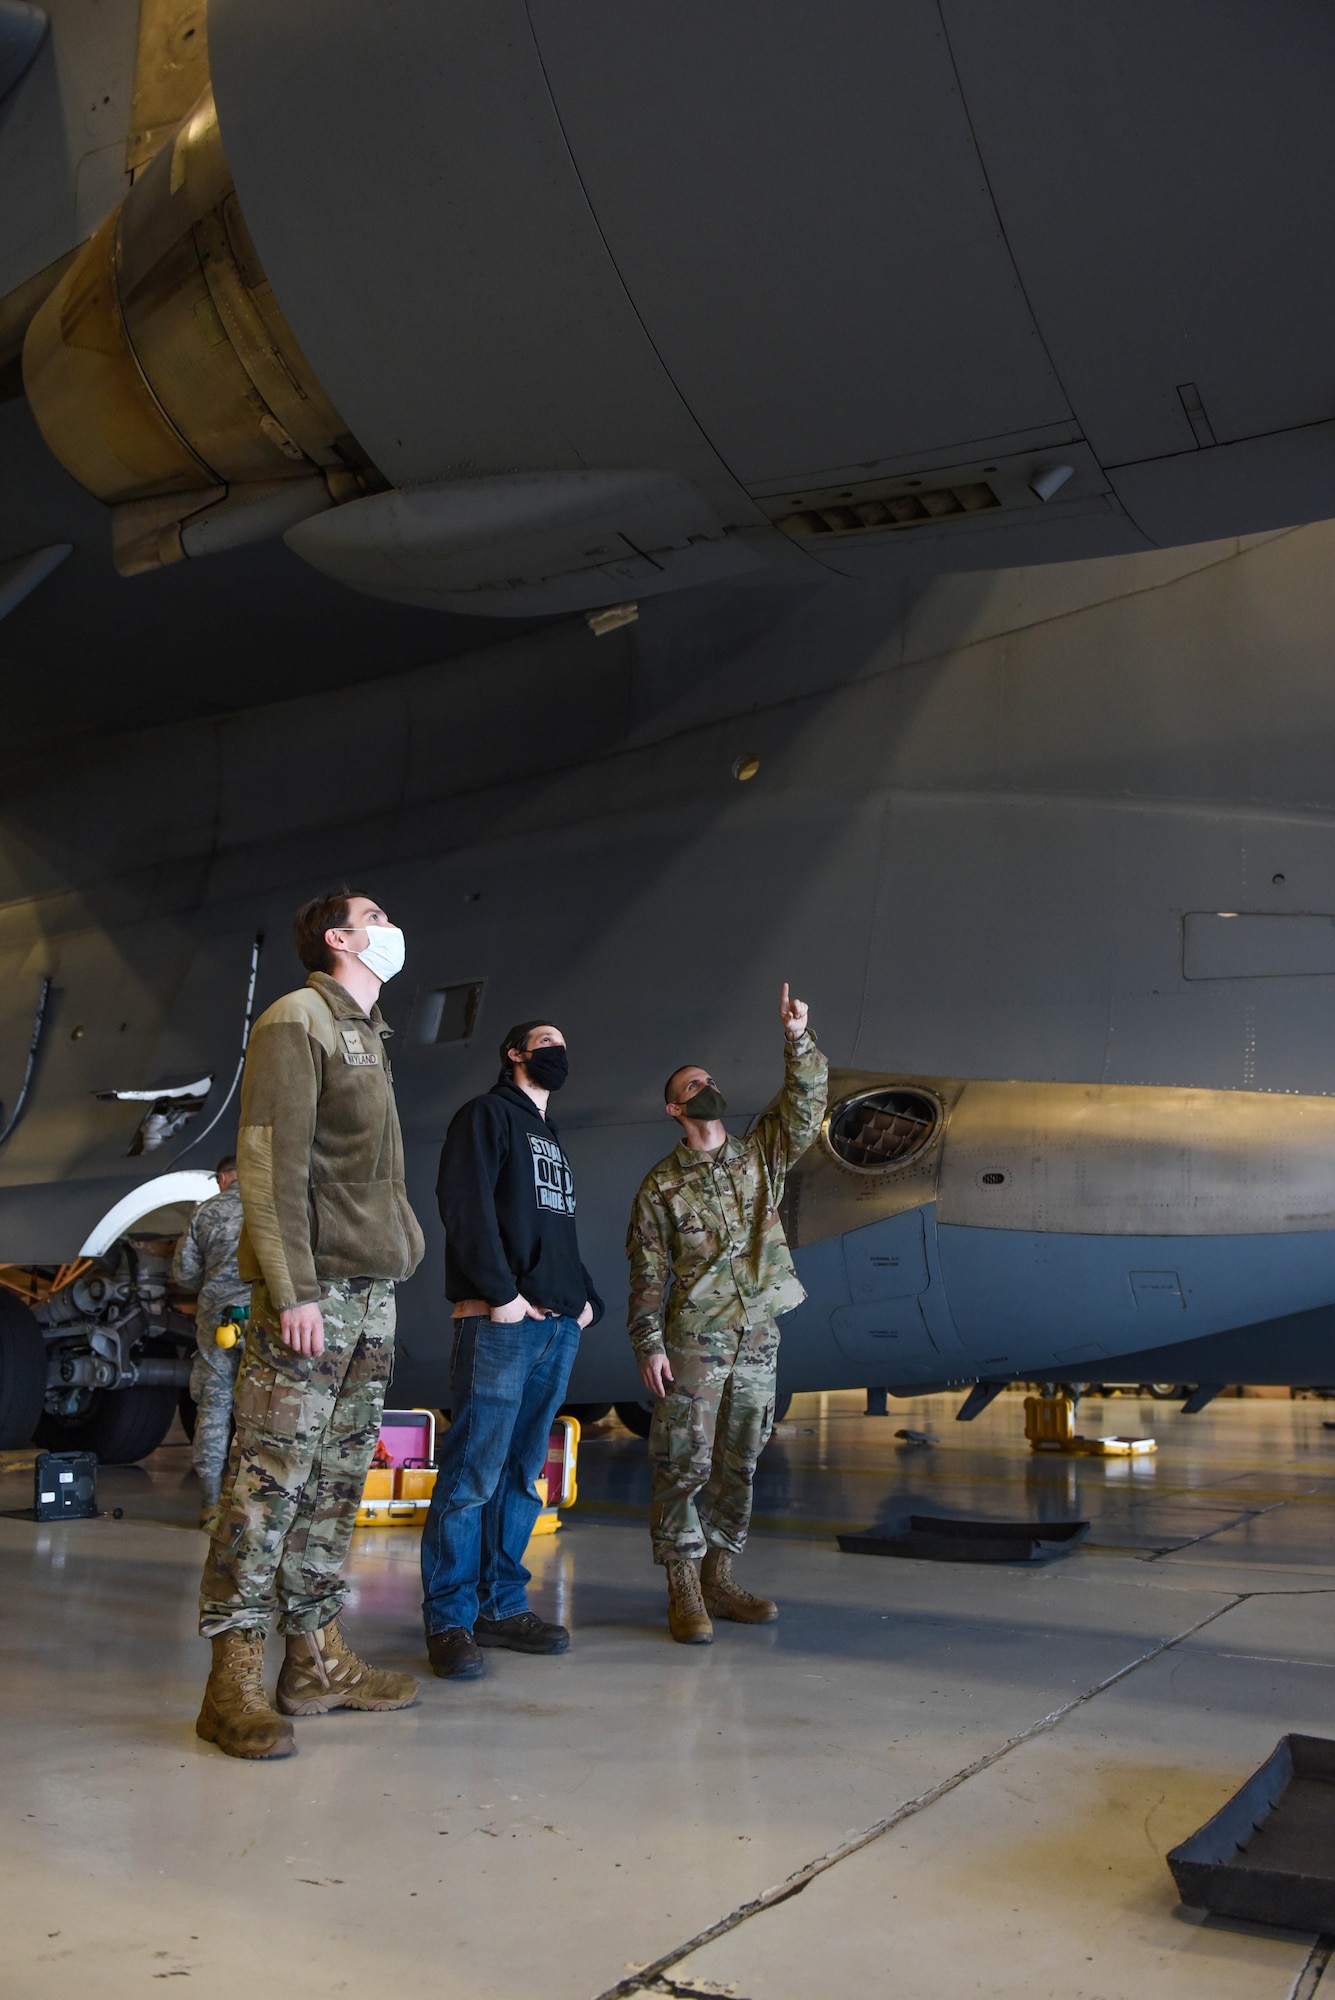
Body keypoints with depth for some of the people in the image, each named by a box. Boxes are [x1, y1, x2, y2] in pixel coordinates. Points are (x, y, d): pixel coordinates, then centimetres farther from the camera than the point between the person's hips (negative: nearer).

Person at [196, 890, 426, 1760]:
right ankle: (235, 1678, -3)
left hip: (374, 1288, 9)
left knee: (339, 1477, 9)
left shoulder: (369, 1036, 23)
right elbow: (272, 1161, -13)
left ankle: (319, 1660, 15)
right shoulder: (298, 1019, -4)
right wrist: (293, 1288, -20)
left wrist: (398, 1259, 14)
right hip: (314, 1287, -9)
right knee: (273, 1473, -8)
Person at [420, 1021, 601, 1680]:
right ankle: (449, 1619, -3)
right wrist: (501, 1291, -17)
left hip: (558, 1327, 8)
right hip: (500, 1322, -8)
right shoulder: (487, 1115, 2)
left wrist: (586, 1298, 14)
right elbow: (465, 1204, -11)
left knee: (522, 1473, 9)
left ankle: (502, 1605, 15)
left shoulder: (553, 1143, 27)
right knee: (474, 1470, -9)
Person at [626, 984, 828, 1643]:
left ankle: (718, 1580, 21)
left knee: (737, 1464, 10)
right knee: (684, 1463, -5)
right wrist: (648, 1344, -11)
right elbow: (647, 1272, -3)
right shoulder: (662, 1185, 1)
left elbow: (805, 1104, -2)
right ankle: (683, 1592, 4)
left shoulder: (760, 1157, 10)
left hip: (757, 1337, 4)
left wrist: (797, 1039, -16)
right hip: (694, 1340, -4)